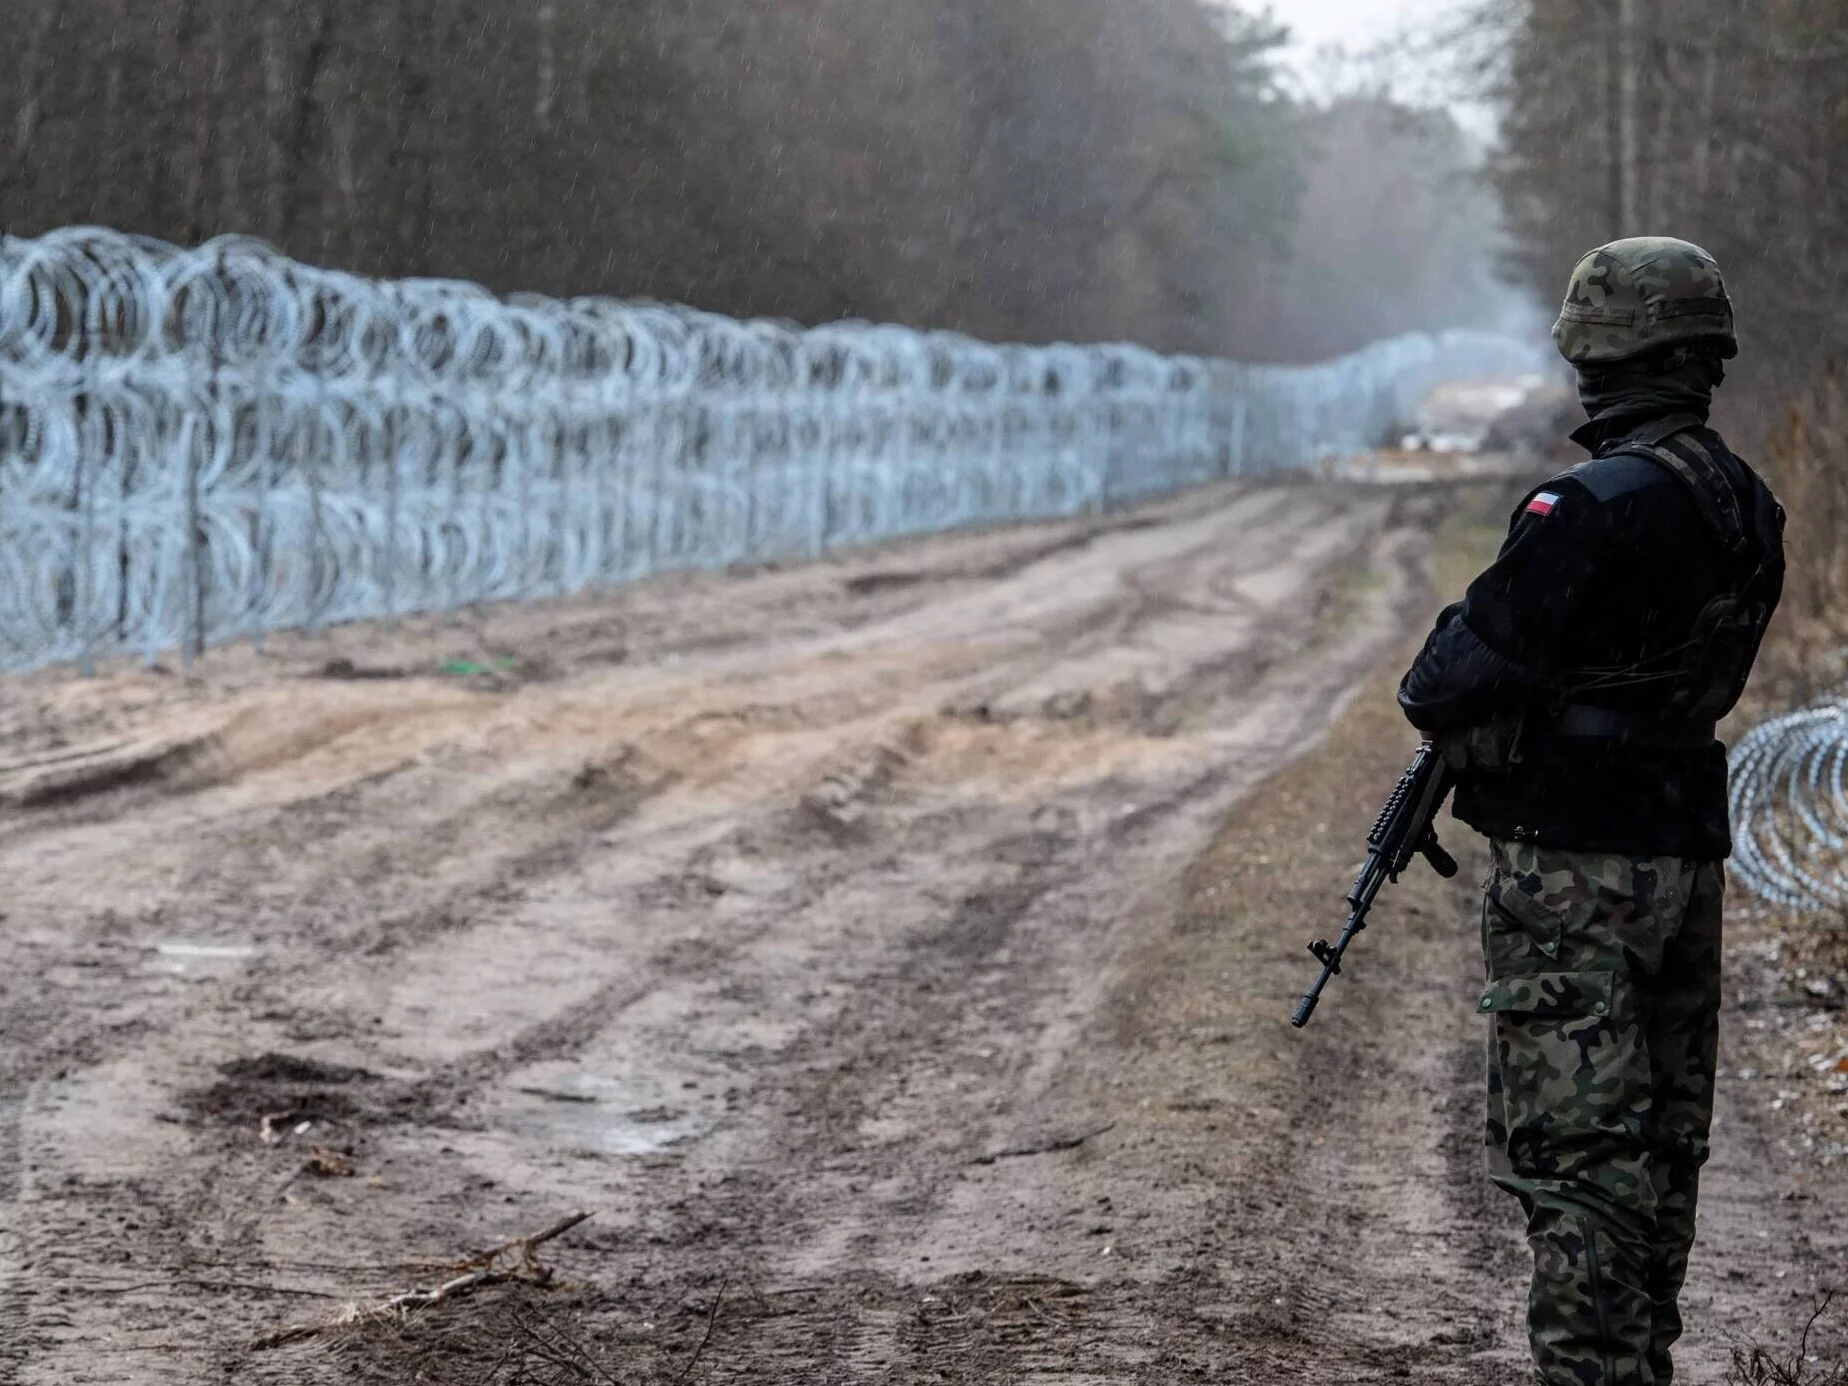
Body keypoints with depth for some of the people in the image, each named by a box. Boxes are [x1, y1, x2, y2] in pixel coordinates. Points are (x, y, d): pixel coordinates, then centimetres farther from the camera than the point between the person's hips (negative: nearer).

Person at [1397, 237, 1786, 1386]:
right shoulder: (1748, 506, 7)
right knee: (1664, 1141, 16)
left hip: (1576, 866, -9)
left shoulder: (1594, 507, -20)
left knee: (1573, 1153, -6)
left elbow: (1468, 667, -18)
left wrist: (1430, 697, 5)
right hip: (1689, 852, 9)